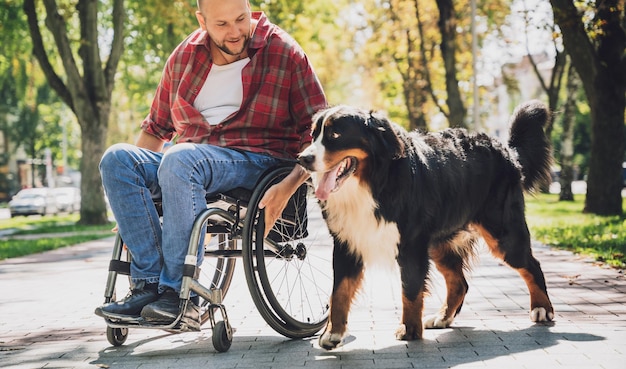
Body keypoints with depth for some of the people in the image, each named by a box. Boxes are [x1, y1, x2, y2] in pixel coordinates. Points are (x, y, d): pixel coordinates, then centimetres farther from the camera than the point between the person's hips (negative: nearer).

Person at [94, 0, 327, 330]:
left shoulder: (284, 53, -2)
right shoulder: (184, 57, 11)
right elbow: (156, 126, 21)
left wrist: (288, 186, -20)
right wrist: (128, 186, 9)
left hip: (258, 163, -5)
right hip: (188, 163, 5)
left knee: (179, 160, -34)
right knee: (116, 158, -20)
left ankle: (179, 294, -32)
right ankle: (148, 283, -26)